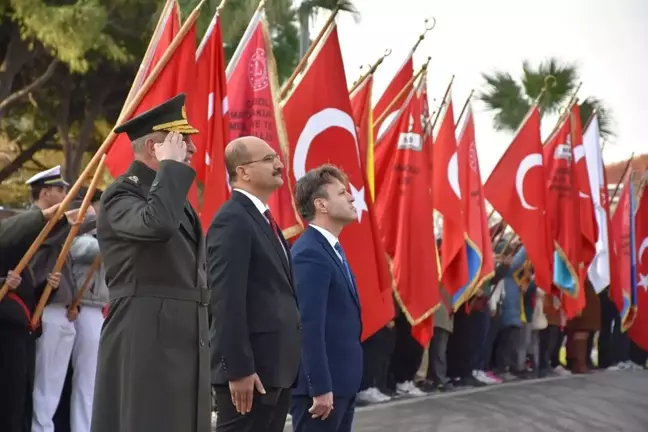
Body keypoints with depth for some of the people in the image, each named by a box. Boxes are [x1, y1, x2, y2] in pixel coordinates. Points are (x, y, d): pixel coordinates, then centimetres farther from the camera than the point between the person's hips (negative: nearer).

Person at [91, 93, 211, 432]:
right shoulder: (121, 195, -8)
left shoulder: (173, 193, 21)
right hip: (146, 342, -9)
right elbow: (157, 224, -31)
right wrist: (171, 165, -18)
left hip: (185, 342, 9)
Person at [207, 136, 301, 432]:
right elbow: (227, 301, -20)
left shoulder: (263, 220, 17)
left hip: (276, 366, 10)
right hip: (251, 369, -10)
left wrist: (287, 363, 14)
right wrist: (239, 369, -24)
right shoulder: (232, 220, -13)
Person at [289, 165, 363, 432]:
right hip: (321, 384, -10)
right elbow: (310, 326, -23)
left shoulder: (331, 249, 15)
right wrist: (320, 388, -24)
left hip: (341, 382, 10)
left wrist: (340, 384, 18)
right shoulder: (310, 254, -17)